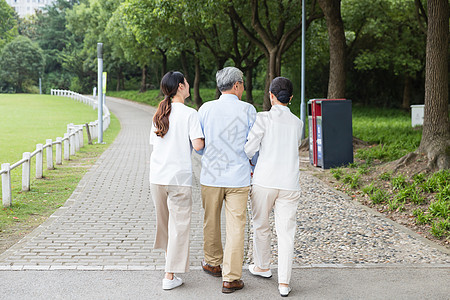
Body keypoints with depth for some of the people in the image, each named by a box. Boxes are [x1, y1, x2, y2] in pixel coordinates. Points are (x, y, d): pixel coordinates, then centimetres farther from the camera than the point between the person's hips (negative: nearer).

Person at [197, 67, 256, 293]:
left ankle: (213, 263, 36)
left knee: (211, 223, 18)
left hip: (210, 175, 2)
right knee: (236, 227, 2)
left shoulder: (206, 109, -1)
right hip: (238, 177, -2)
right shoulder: (247, 110, -6)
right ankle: (230, 278, 3)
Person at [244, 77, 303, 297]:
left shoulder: (264, 118, -6)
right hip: (289, 183, 3)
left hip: (264, 182, -3)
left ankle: (262, 267, 35)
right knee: (286, 231, 4)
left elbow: (249, 149, -8)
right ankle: (284, 282, 2)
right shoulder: (297, 123, 9)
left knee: (261, 226, 18)